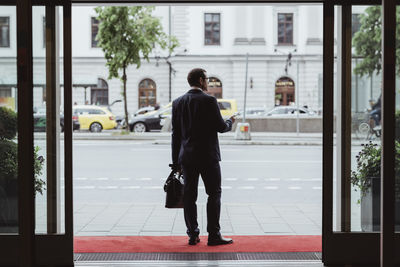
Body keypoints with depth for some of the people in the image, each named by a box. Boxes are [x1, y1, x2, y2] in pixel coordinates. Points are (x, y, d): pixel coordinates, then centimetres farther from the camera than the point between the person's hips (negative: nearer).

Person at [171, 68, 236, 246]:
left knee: (189, 196, 7)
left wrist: (176, 161, 11)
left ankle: (193, 235, 10)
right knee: (214, 194, 3)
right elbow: (220, 127, -10)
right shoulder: (209, 101, -10)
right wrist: (230, 122, 14)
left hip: (187, 157, 5)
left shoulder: (178, 103, 6)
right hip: (208, 156, -5)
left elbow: (175, 134, 7)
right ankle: (214, 235, 2)